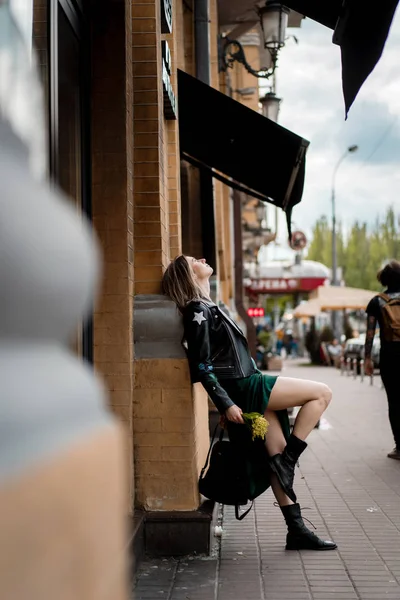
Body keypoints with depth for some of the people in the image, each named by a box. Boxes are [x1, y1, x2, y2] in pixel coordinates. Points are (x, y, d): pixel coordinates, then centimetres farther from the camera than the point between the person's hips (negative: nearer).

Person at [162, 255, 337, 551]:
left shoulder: (207, 308, 20)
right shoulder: (198, 311, -10)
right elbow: (202, 367, -16)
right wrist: (226, 404, -20)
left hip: (250, 388, 9)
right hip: (242, 389, -9)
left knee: (278, 457, 6)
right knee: (322, 393, -8)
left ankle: (297, 530, 9)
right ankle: (289, 458, -5)